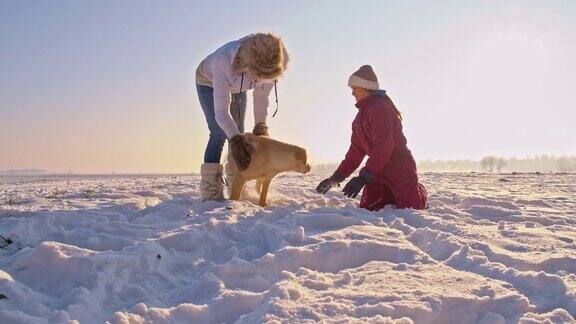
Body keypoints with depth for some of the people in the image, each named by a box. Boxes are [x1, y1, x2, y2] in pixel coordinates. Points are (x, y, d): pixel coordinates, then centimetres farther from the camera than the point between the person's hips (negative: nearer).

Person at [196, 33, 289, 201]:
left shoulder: (267, 67, -34)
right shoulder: (223, 61, -47)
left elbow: (261, 98, -16)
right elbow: (221, 110, -43)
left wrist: (260, 125, -24)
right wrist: (235, 139, -51)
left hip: (237, 87, 4)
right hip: (208, 82, -4)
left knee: (238, 133, 2)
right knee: (219, 133, -18)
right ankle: (211, 193, -16)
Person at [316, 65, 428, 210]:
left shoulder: (380, 108, -19)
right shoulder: (360, 117, 11)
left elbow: (384, 147, -28)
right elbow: (356, 151, 12)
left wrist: (363, 178, -32)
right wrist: (336, 177, 5)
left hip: (399, 165, -8)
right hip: (379, 169, 8)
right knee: (367, 208, 2)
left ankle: (420, 192, 24)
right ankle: (395, 195, 24)